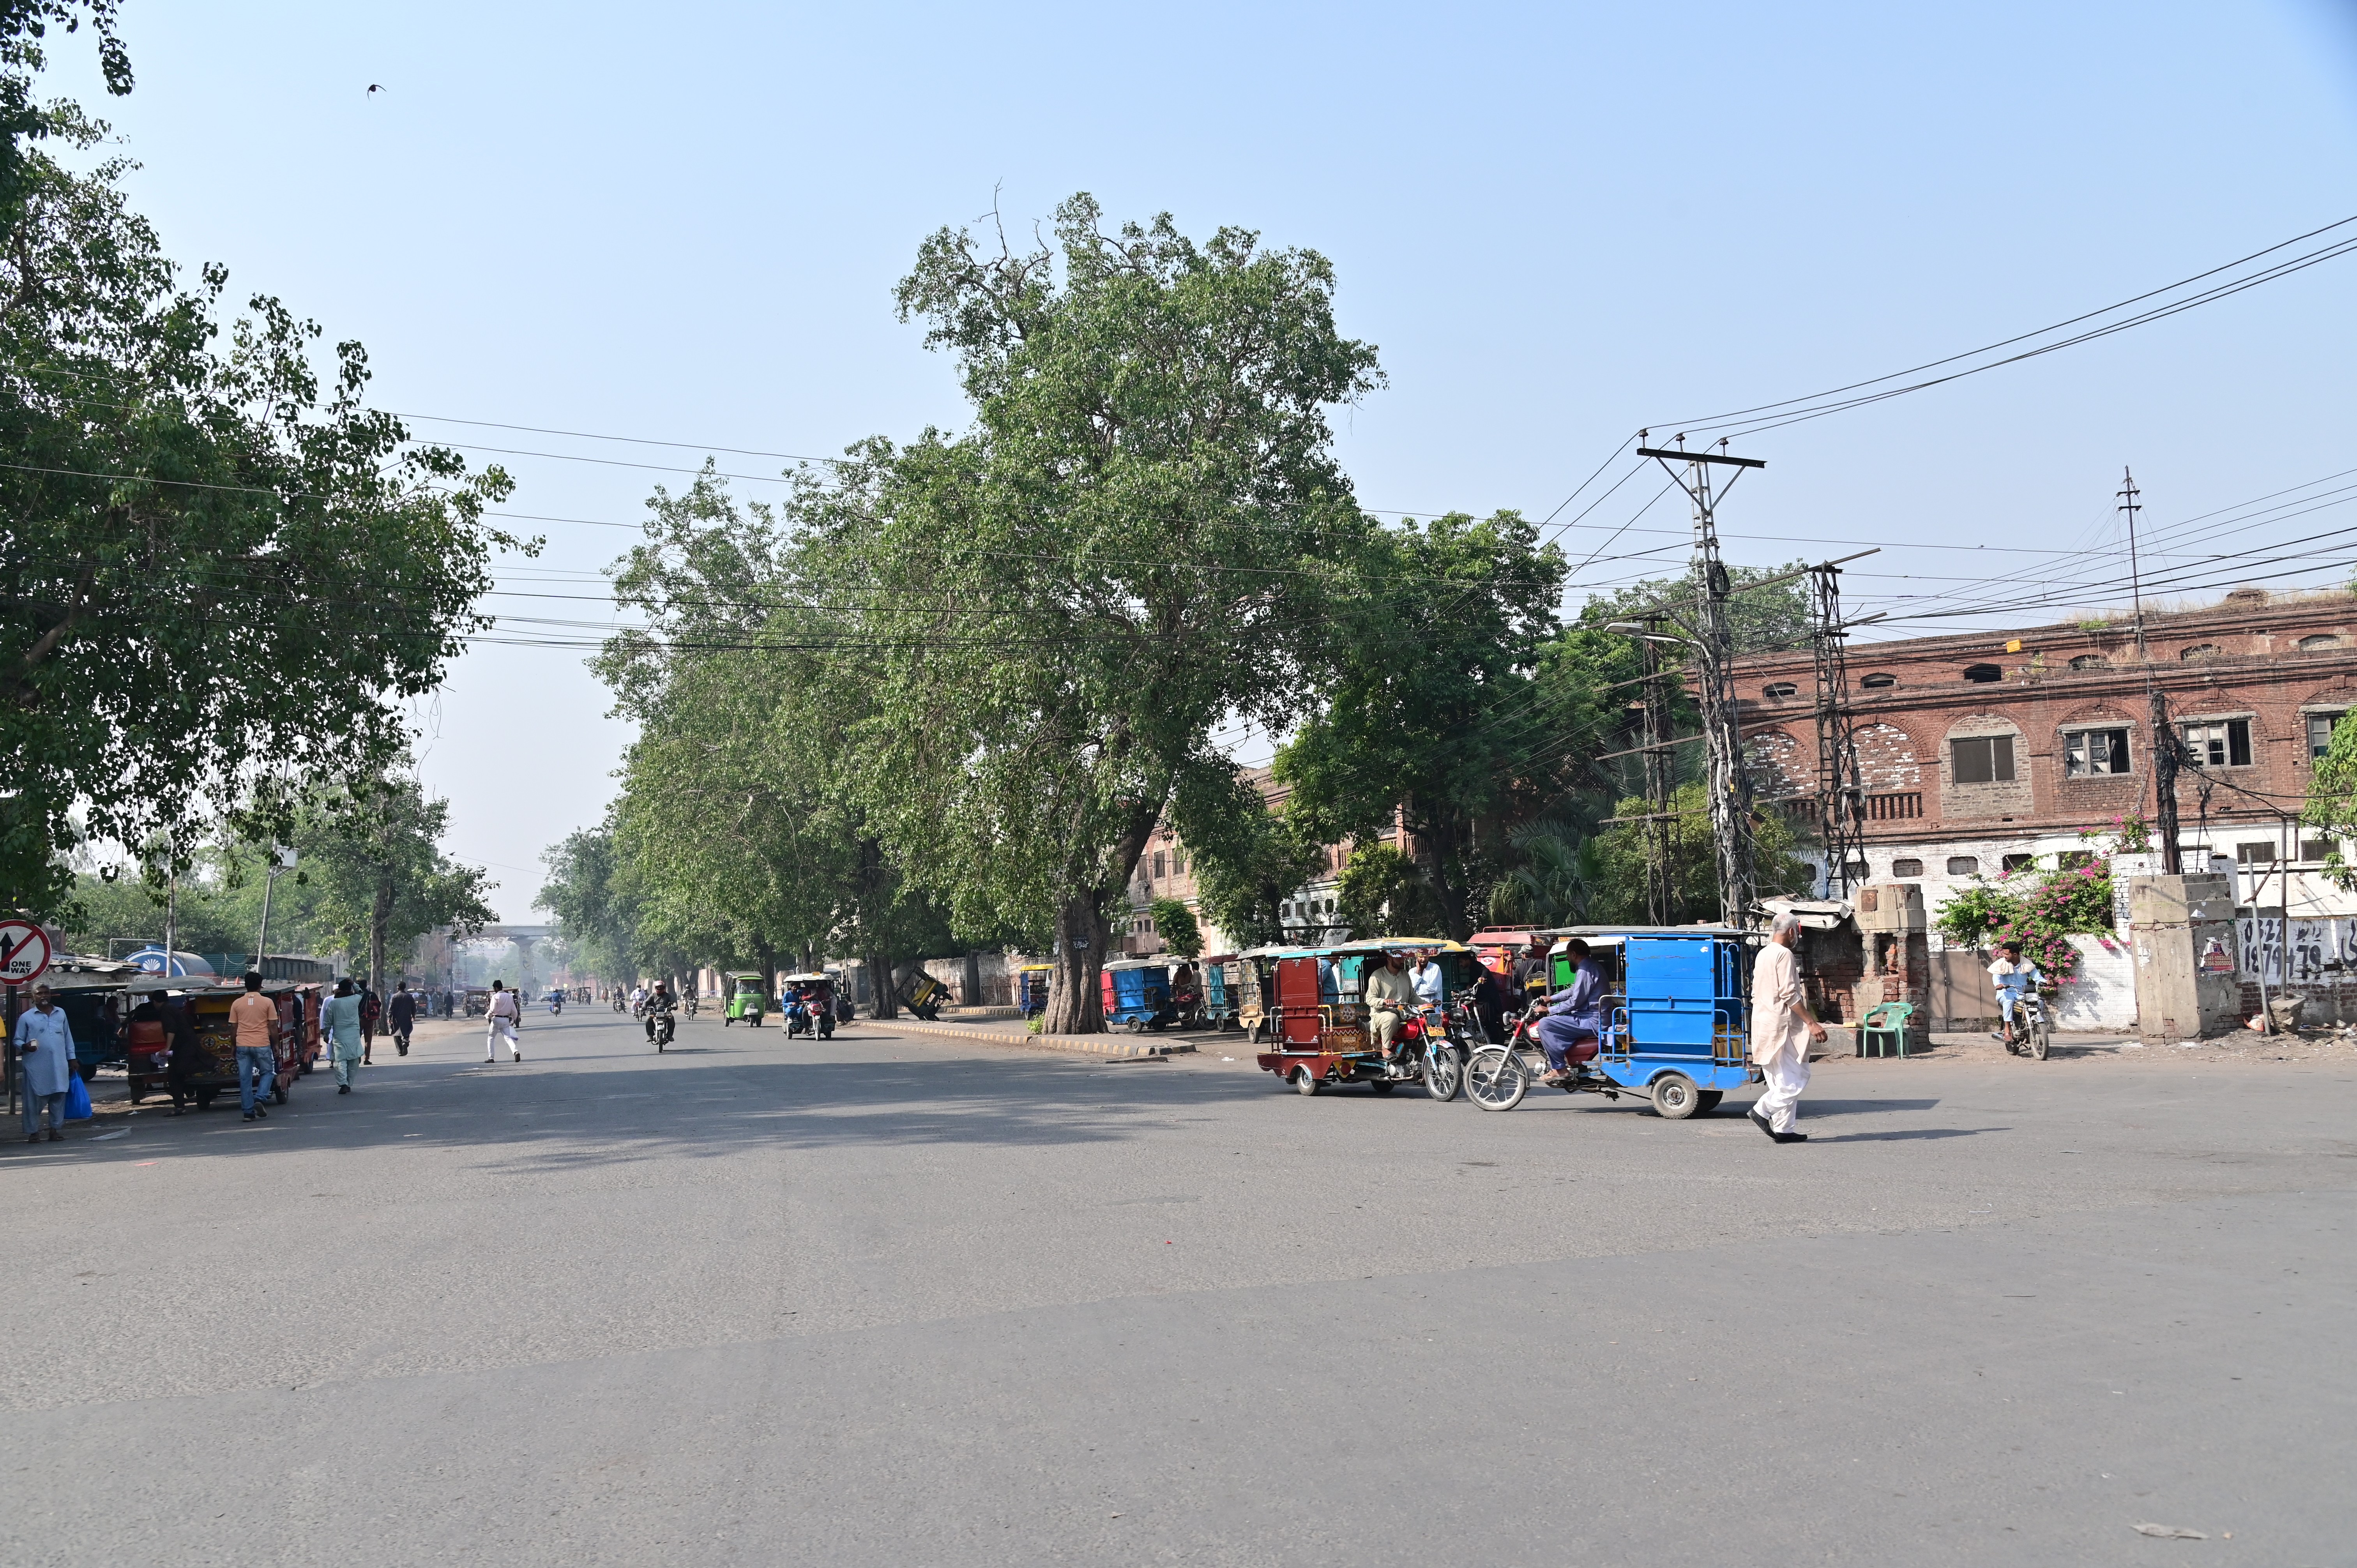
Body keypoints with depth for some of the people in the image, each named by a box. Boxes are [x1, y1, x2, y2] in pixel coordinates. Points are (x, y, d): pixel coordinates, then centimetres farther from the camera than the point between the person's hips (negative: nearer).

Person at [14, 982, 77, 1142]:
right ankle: (33, 1132, 7)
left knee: (59, 1098, 4)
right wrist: (25, 1046, -20)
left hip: (59, 1066, 3)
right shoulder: (26, 1017, 3)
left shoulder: (61, 1013, 13)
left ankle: (56, 1129, 11)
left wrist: (71, 1058, 14)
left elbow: (68, 1038, 17)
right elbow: (17, 1040, 3)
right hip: (36, 1067, -3)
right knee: (34, 1100, -1)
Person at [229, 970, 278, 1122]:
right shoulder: (267, 1002, -3)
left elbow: (233, 1027, 8)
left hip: (242, 1045, 2)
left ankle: (248, 1112, 5)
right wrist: (276, 1045, 7)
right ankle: (260, 1099, -8)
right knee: (268, 1072, 14)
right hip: (262, 1045, -2)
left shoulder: (237, 1004, 5)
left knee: (245, 1079, 5)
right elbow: (273, 1026, -2)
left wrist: (235, 1046, 19)